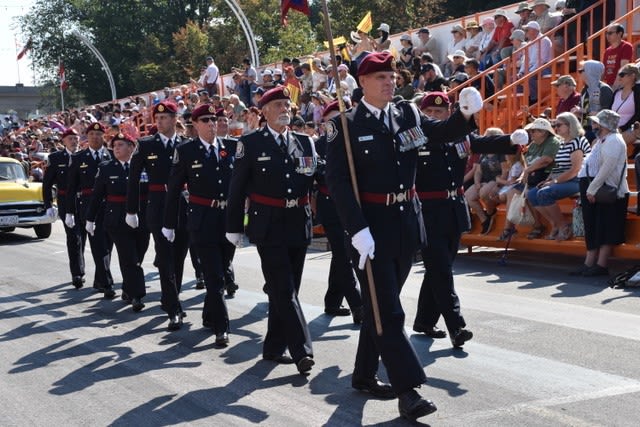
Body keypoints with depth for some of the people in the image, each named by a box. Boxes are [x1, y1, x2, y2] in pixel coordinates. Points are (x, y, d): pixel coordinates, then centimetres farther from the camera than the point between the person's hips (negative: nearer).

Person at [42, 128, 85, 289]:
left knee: (79, 237, 12)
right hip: (66, 203, -2)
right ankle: (77, 274, -10)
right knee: (74, 237, -10)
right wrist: (48, 205, -3)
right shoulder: (55, 158, 2)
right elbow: (47, 184, 3)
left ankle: (78, 273, 26)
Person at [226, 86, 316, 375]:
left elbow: (316, 180, 11)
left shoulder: (305, 142, 11)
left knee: (286, 290, 10)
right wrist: (234, 227, 0)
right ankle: (302, 351, -11)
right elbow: (237, 188, 1)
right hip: (269, 227, -4)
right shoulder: (251, 144, -1)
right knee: (284, 290, -9)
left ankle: (274, 347, 21)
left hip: (299, 225, 5)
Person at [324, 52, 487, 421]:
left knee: (382, 303, 16)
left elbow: (444, 132, 4)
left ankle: (365, 374, 31)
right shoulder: (347, 126, -9)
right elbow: (338, 182, -14)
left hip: (406, 221, 6)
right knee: (387, 309, -6)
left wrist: (466, 113, -18)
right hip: (371, 225, -6)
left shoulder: (408, 114, 7)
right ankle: (408, 389, -6)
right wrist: (358, 229, -22)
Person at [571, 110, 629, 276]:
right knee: (593, 229, 8)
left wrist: (592, 189, -21)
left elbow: (607, 169, -21)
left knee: (605, 230, -7)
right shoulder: (601, 141, 20)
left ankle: (601, 265, -7)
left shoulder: (613, 141, -12)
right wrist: (586, 191, 15)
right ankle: (589, 263, 10)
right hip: (595, 191, 10)